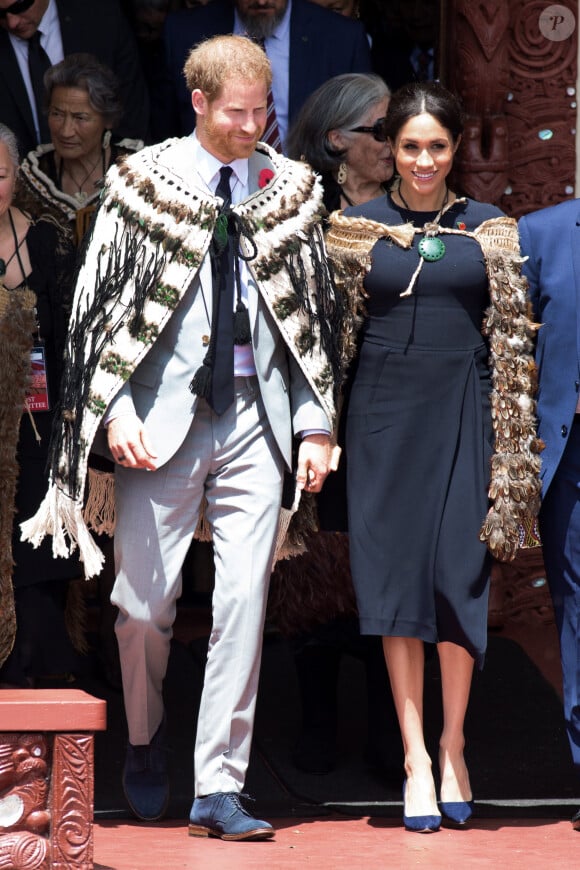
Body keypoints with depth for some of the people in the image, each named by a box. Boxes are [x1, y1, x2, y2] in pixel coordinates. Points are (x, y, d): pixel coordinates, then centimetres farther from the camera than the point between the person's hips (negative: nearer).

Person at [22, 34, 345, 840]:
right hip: (165, 412, -1)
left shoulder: (291, 191, 7)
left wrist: (316, 424, 6)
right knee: (143, 603, 1)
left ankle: (219, 787, 0)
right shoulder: (142, 183, 1)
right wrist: (117, 407, -8)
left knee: (244, 601, -5)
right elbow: (100, 303, 2)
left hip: (255, 417, 1)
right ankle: (146, 743, 29)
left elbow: (316, 312, 12)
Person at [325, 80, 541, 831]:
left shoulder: (490, 229, 4)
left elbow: (512, 336, 4)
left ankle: (452, 745, 12)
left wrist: (513, 447, -2)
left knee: (460, 574, -3)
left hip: (463, 411, 0)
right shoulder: (357, 227, 4)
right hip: (385, 411, 0)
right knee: (395, 576, 0)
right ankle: (415, 757, 3)